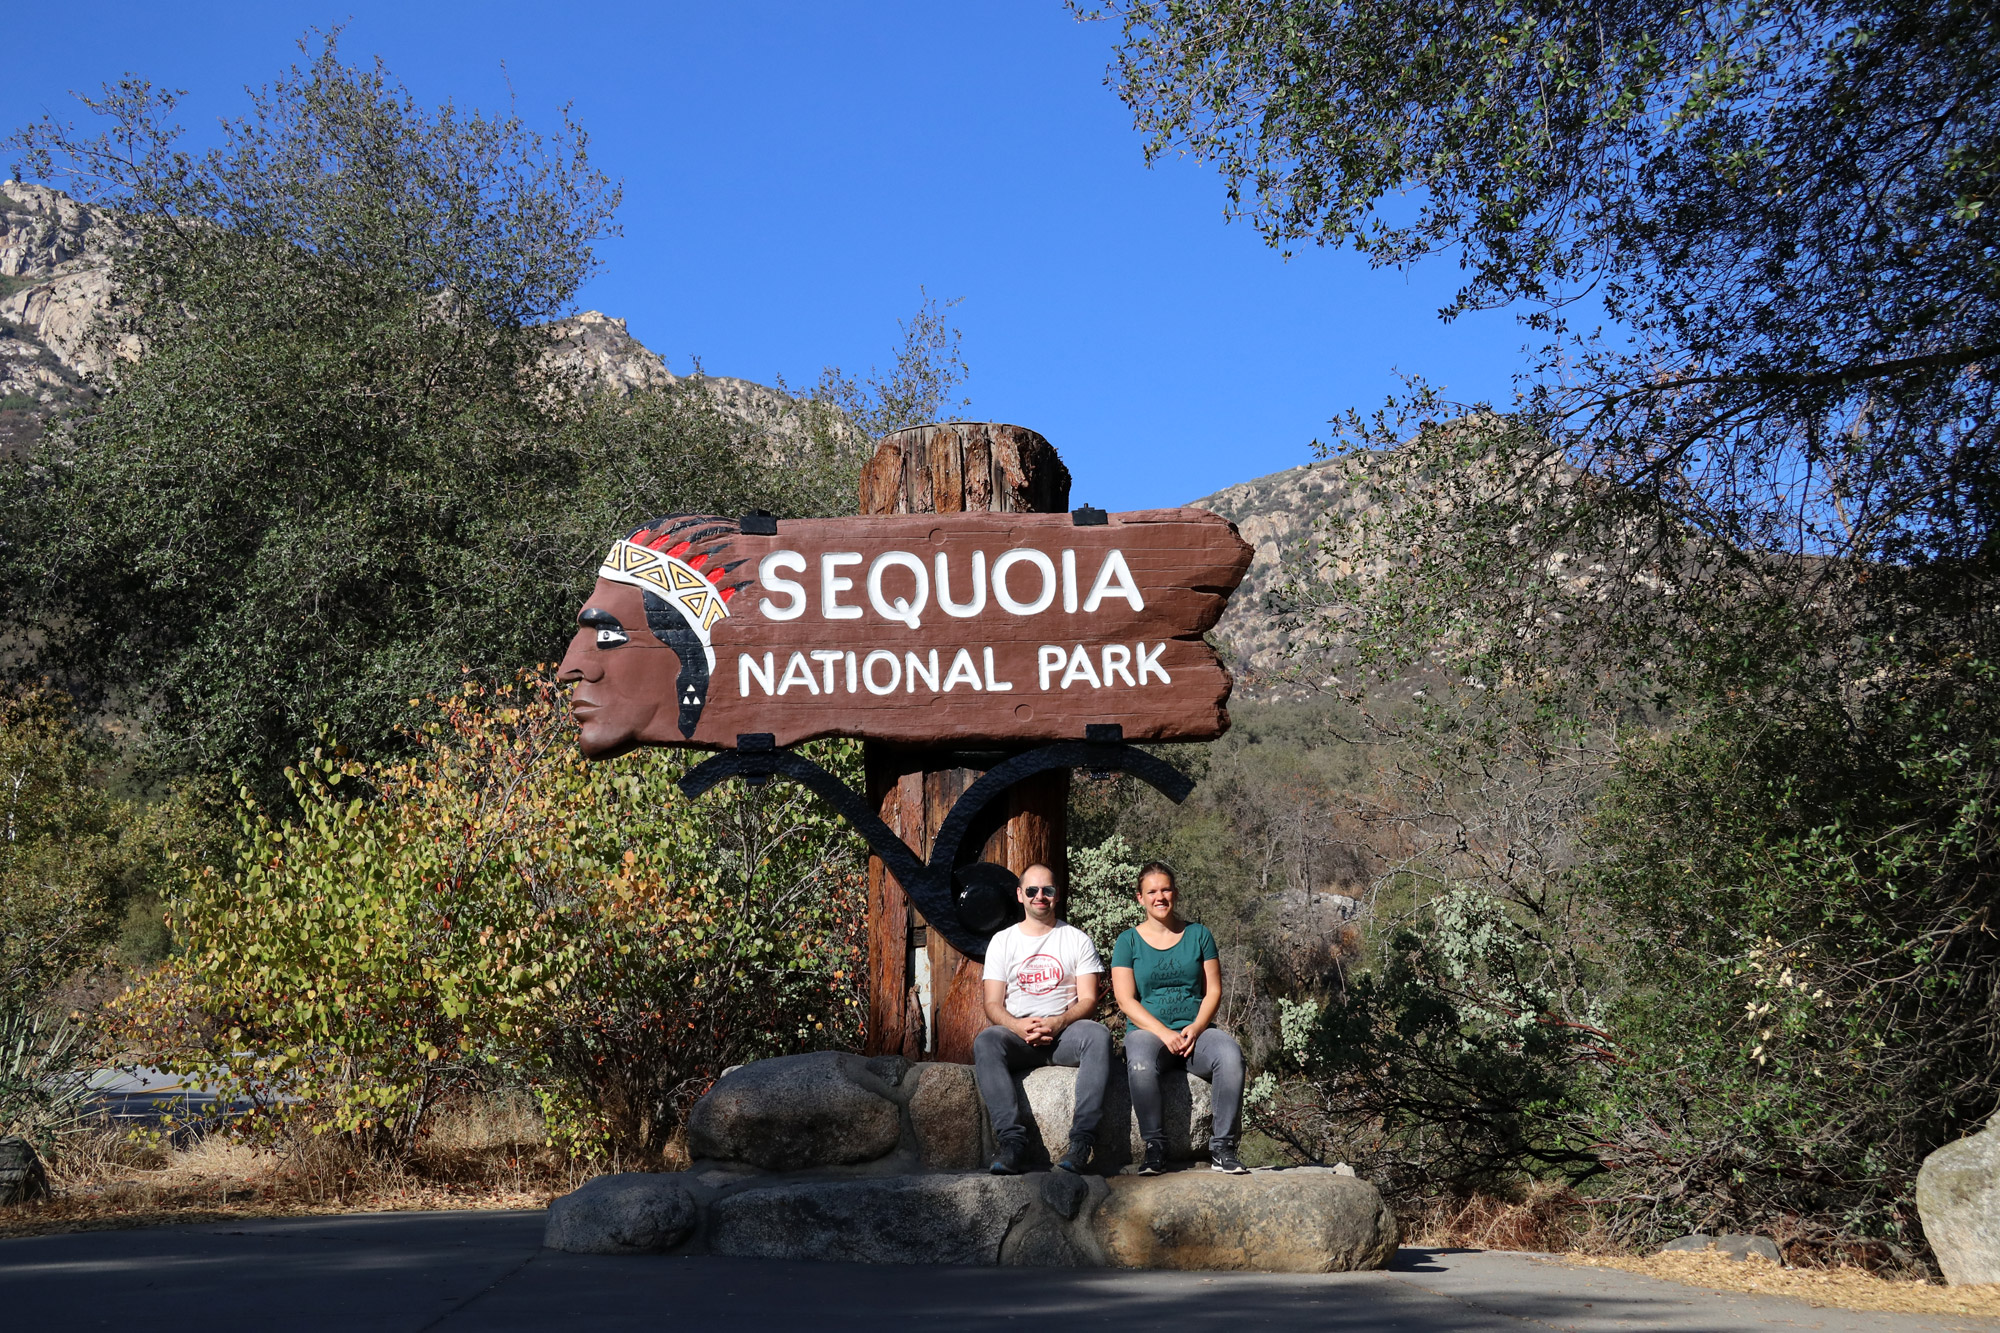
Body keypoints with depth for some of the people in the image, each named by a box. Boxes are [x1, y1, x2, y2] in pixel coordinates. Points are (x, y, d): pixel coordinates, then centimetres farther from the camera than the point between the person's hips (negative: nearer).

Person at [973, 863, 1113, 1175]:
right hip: (1017, 1035, 1)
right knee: (985, 1042, -33)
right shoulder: (1002, 941, 14)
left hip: (1064, 1032, 0)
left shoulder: (1077, 940, 12)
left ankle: (1082, 1140, -39)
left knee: (1098, 1035, -34)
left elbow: (1088, 1000, 3)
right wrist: (1019, 1026, -17)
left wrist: (1057, 1023, -17)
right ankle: (1013, 1142, -40)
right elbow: (993, 1005, 6)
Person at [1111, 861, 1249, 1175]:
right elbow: (1126, 1000, -2)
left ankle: (1222, 1148, -25)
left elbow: (1213, 991, 8)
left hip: (1195, 1030, 2)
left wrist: (1196, 1027, -12)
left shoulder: (1198, 934, 13)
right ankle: (1154, 1146, -25)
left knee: (1231, 1054, -31)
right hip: (1147, 1029, -2)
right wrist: (1164, 1033, -15)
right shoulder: (1129, 941, 8)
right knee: (1139, 1062, -38)